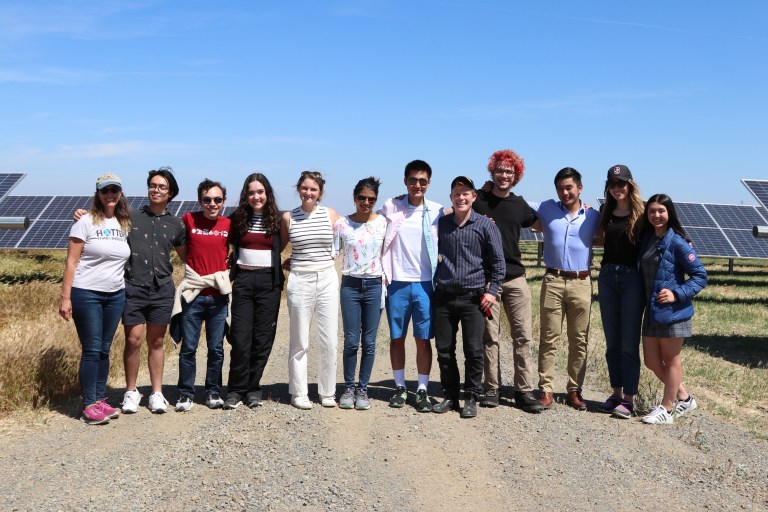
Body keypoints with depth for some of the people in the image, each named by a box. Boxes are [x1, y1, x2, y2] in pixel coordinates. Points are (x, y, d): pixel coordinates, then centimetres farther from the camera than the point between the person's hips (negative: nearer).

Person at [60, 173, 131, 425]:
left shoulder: (124, 224, 10)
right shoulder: (86, 222, -5)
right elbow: (71, 262, -8)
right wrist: (65, 297, -13)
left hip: (115, 295, 5)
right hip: (86, 294, -5)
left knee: (104, 350, 9)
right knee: (92, 350, -5)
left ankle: (100, 400, 17)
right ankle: (89, 406, 1)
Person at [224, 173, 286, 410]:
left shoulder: (277, 219, 4)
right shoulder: (238, 219, 5)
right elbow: (231, 245, 16)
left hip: (269, 282, 0)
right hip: (243, 280, 0)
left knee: (262, 338, 2)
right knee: (240, 338, -3)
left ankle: (253, 388, 14)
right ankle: (236, 390, 7)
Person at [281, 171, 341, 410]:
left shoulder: (331, 215, 3)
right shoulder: (288, 217, 3)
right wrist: (290, 262, 3)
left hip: (327, 280, 1)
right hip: (300, 281, -1)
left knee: (329, 341, 3)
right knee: (299, 341, 4)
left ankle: (327, 393, 16)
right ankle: (299, 394, 15)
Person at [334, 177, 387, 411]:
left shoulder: (383, 223, 3)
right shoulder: (342, 224, 1)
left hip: (374, 285, 1)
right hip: (350, 285, -1)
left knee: (369, 342, 4)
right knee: (351, 341, 0)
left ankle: (362, 388, 16)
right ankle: (348, 387, 16)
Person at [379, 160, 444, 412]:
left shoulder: (437, 212, 1)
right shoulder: (390, 207, 1)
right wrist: (382, 272, 2)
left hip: (425, 284, 0)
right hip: (396, 283, 0)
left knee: (424, 339, 2)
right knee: (396, 338, 8)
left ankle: (422, 390, 13)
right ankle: (400, 387, 21)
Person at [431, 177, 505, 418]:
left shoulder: (485, 225, 0)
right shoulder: (440, 224, 8)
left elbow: (498, 261, 3)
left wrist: (492, 290, -4)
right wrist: (431, 286, 13)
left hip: (473, 298, -3)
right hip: (443, 297, 3)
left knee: (474, 351, -1)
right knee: (444, 350, 7)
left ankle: (471, 398, 12)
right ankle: (450, 396, 20)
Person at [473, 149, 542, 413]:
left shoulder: (520, 205, 10)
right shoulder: (478, 199, 2)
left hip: (515, 277, 2)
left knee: (523, 336, -1)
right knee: (489, 336, 3)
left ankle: (524, 391, 5)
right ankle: (492, 388, 13)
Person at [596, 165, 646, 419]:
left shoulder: (641, 214, -5)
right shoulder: (605, 212, 9)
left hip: (632, 278, -5)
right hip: (607, 277, 5)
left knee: (629, 343, -2)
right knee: (612, 341, 10)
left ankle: (629, 398, 4)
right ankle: (616, 393, 19)